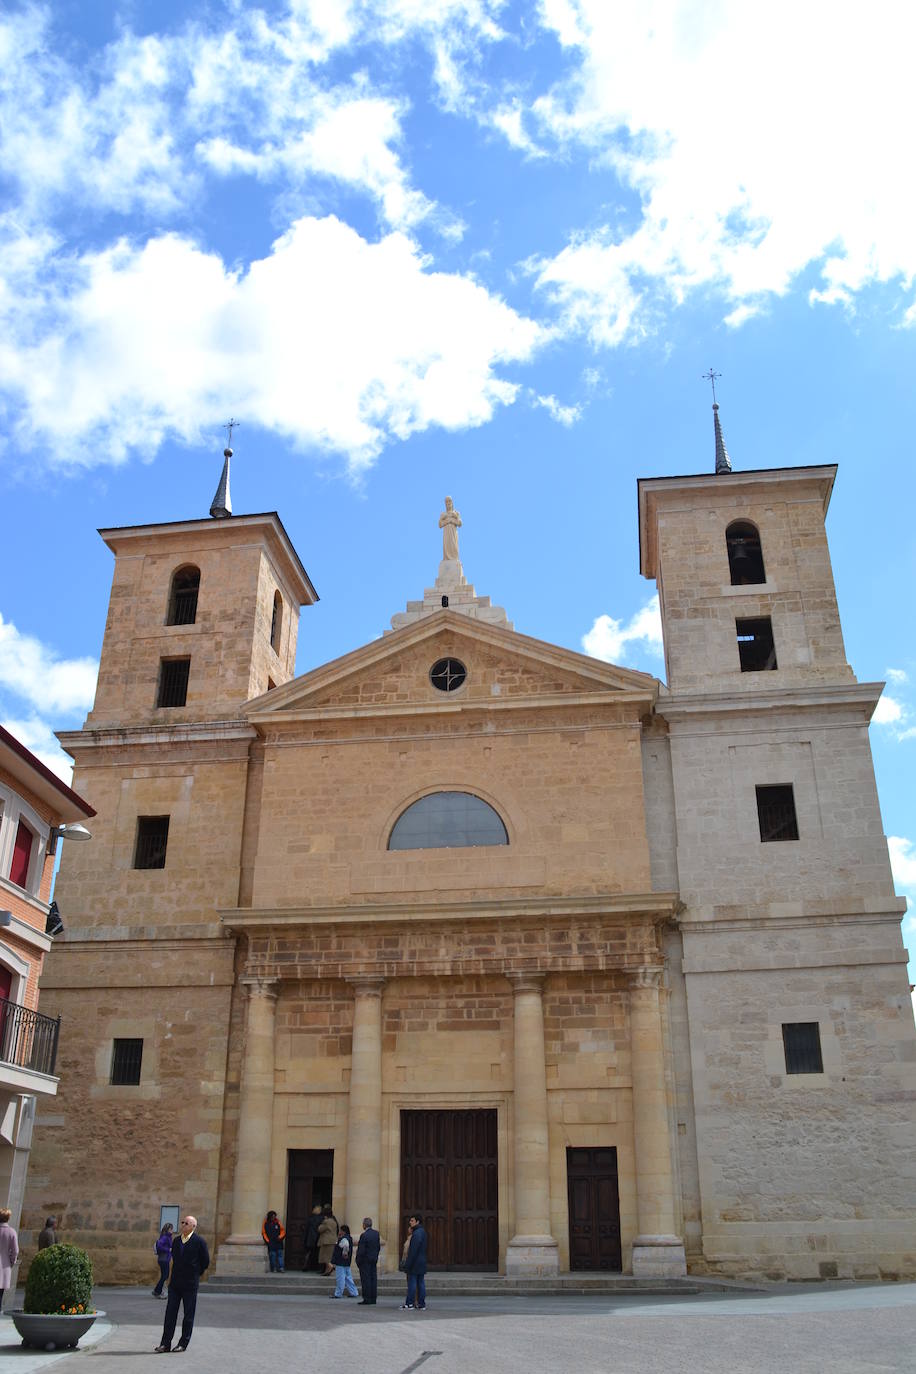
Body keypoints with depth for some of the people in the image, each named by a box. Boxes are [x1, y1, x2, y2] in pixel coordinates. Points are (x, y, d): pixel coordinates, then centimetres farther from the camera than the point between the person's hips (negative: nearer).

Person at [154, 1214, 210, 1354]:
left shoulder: (199, 1242, -8)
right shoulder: (176, 1241, 8)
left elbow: (205, 1262, 0)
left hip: (190, 1284, -5)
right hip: (175, 1283, 5)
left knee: (188, 1315, 4)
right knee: (170, 1313, 2)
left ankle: (183, 1344, 13)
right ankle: (165, 1344, 7)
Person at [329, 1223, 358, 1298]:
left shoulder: (344, 1239, -19)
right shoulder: (348, 1238, 13)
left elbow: (346, 1245, -39)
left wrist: (344, 1253, -25)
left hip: (341, 1263, -10)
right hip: (346, 1263, 10)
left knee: (340, 1278, -2)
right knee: (348, 1277, 14)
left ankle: (338, 1294, 4)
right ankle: (353, 1293, 17)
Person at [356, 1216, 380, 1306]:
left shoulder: (364, 1235, -18)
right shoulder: (376, 1234, 4)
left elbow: (361, 1250, -18)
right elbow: (378, 1247, 9)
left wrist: (358, 1261, -8)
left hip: (365, 1260, -7)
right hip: (374, 1260, 7)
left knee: (365, 1280, -1)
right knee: (373, 1279, 10)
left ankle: (367, 1299, 0)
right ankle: (373, 1299, 14)